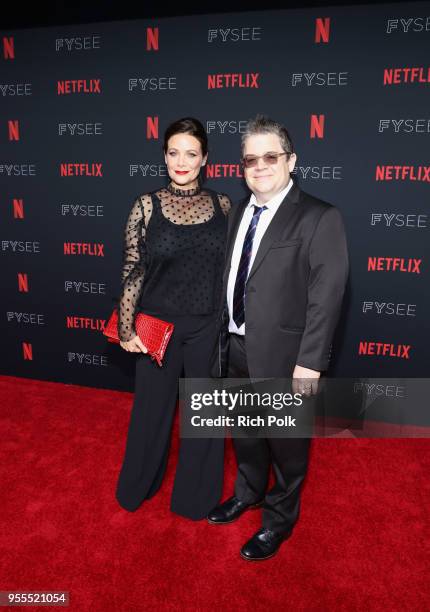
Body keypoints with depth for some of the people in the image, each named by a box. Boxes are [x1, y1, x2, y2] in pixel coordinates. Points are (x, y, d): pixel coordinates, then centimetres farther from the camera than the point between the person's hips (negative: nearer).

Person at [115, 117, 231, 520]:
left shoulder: (222, 205, 1)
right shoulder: (147, 205, -5)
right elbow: (132, 269, -5)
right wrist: (126, 327, -7)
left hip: (209, 327, 2)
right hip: (158, 325, -1)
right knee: (153, 407, 16)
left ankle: (196, 494, 40)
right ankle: (138, 485, 45)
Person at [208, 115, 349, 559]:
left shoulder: (319, 219, -13)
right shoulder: (239, 212, 8)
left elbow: (326, 297, -16)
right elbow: (230, 279, 10)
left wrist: (310, 364, -18)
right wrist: (224, 335, 10)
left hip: (281, 355, -6)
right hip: (235, 348, 7)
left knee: (286, 443, 14)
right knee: (244, 432, 25)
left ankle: (279, 520, 39)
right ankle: (248, 493, 51)